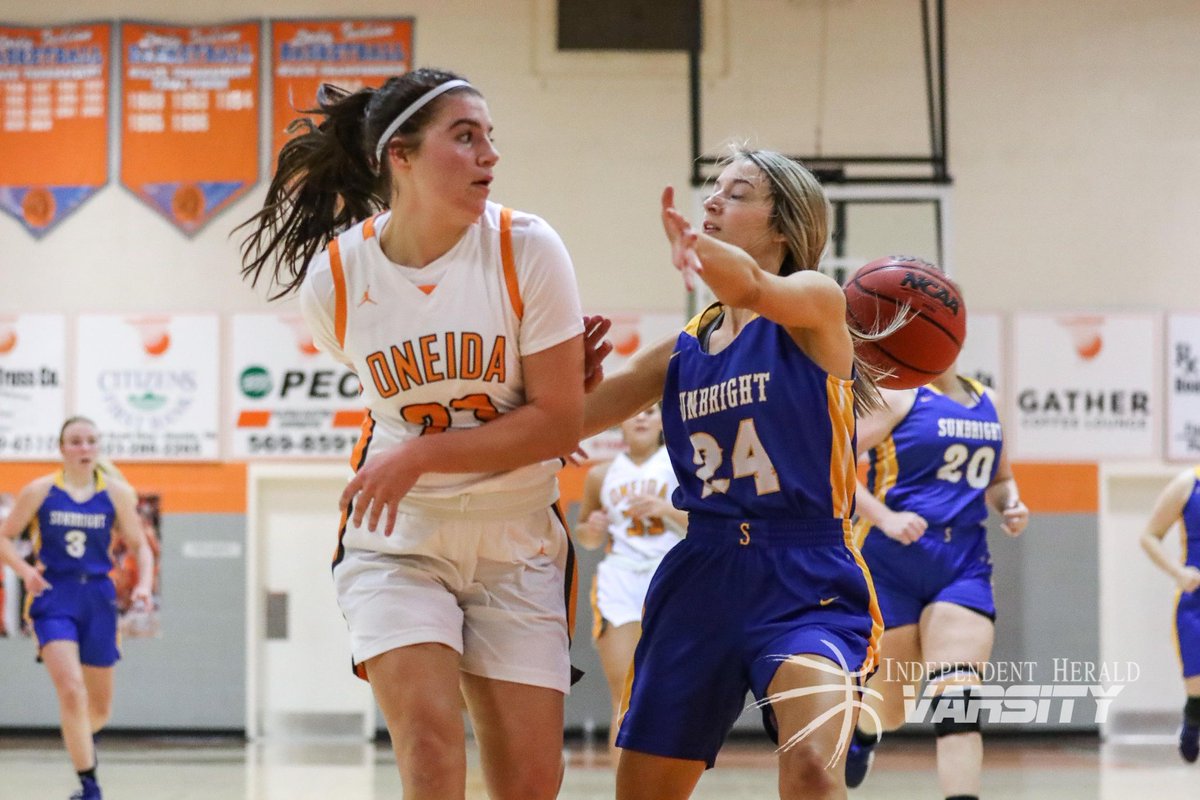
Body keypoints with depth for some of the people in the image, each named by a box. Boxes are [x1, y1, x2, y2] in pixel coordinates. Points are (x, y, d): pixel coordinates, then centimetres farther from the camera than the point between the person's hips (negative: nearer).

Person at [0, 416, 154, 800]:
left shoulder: (116, 493, 1)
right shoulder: (40, 491, -3)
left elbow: (140, 546, 8)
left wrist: (144, 583, -10)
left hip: (97, 599, 3)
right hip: (53, 599, -3)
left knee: (100, 707, 12)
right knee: (71, 692, -21)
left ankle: (82, 735, 49)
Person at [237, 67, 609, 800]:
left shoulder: (528, 250, -12)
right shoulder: (334, 278, -8)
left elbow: (560, 421, -12)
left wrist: (423, 454, -20)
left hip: (516, 545, 1)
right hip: (397, 540, -1)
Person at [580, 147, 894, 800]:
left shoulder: (815, 305, -3)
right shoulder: (683, 349, 13)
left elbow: (750, 287, -27)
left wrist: (691, 247, -46)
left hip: (805, 581, -6)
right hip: (700, 576, 6)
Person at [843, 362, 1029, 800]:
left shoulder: (986, 402, 14)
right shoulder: (896, 394, -5)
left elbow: (1000, 479, 27)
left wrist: (1011, 506, 5)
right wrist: (885, 518, -22)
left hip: (963, 565, 4)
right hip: (893, 562, -4)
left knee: (956, 697, -15)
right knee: (888, 707, 7)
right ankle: (856, 731, 44)